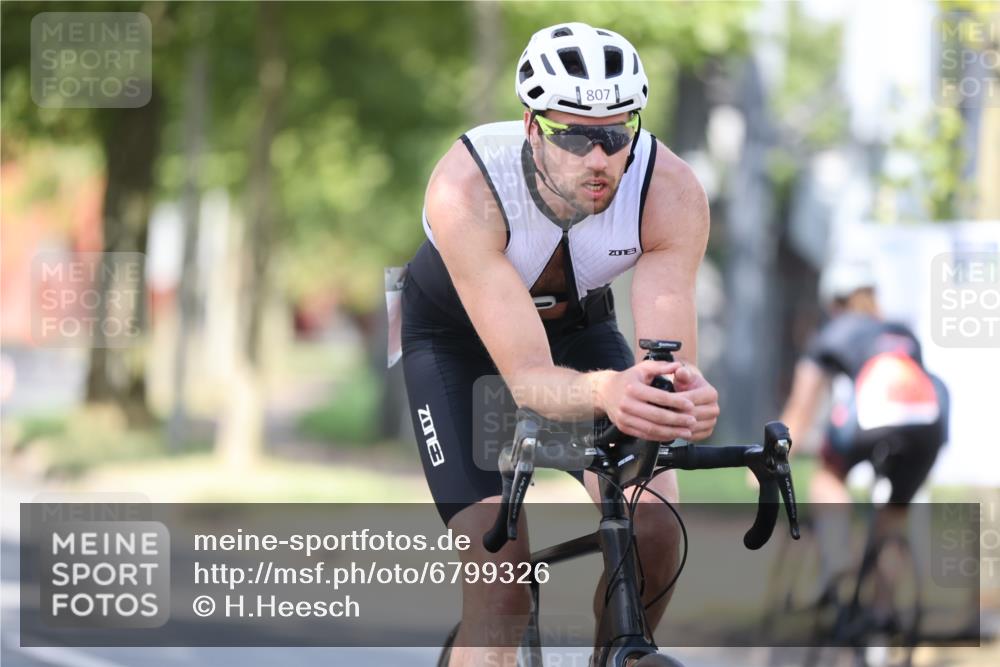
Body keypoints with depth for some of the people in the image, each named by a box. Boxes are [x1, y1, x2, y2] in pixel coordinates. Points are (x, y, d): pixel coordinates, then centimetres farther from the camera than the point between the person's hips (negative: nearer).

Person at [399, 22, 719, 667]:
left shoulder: (672, 191, -33)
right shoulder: (466, 188, -40)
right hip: (455, 334, -2)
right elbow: (527, 378, -43)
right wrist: (604, 393, -65)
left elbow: (669, 360, -36)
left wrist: (688, 397, -60)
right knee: (500, 571, -20)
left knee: (654, 531, -17)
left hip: (577, 321, 2)